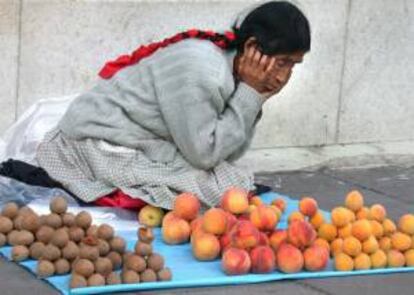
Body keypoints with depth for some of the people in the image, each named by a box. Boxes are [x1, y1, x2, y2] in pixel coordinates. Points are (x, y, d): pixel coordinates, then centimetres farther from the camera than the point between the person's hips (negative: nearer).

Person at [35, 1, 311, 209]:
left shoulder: (232, 67, 0)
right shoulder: (200, 71, -27)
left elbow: (228, 154, 0)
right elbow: (204, 154, -25)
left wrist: (257, 99, -12)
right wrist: (249, 95, -21)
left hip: (140, 142, 10)